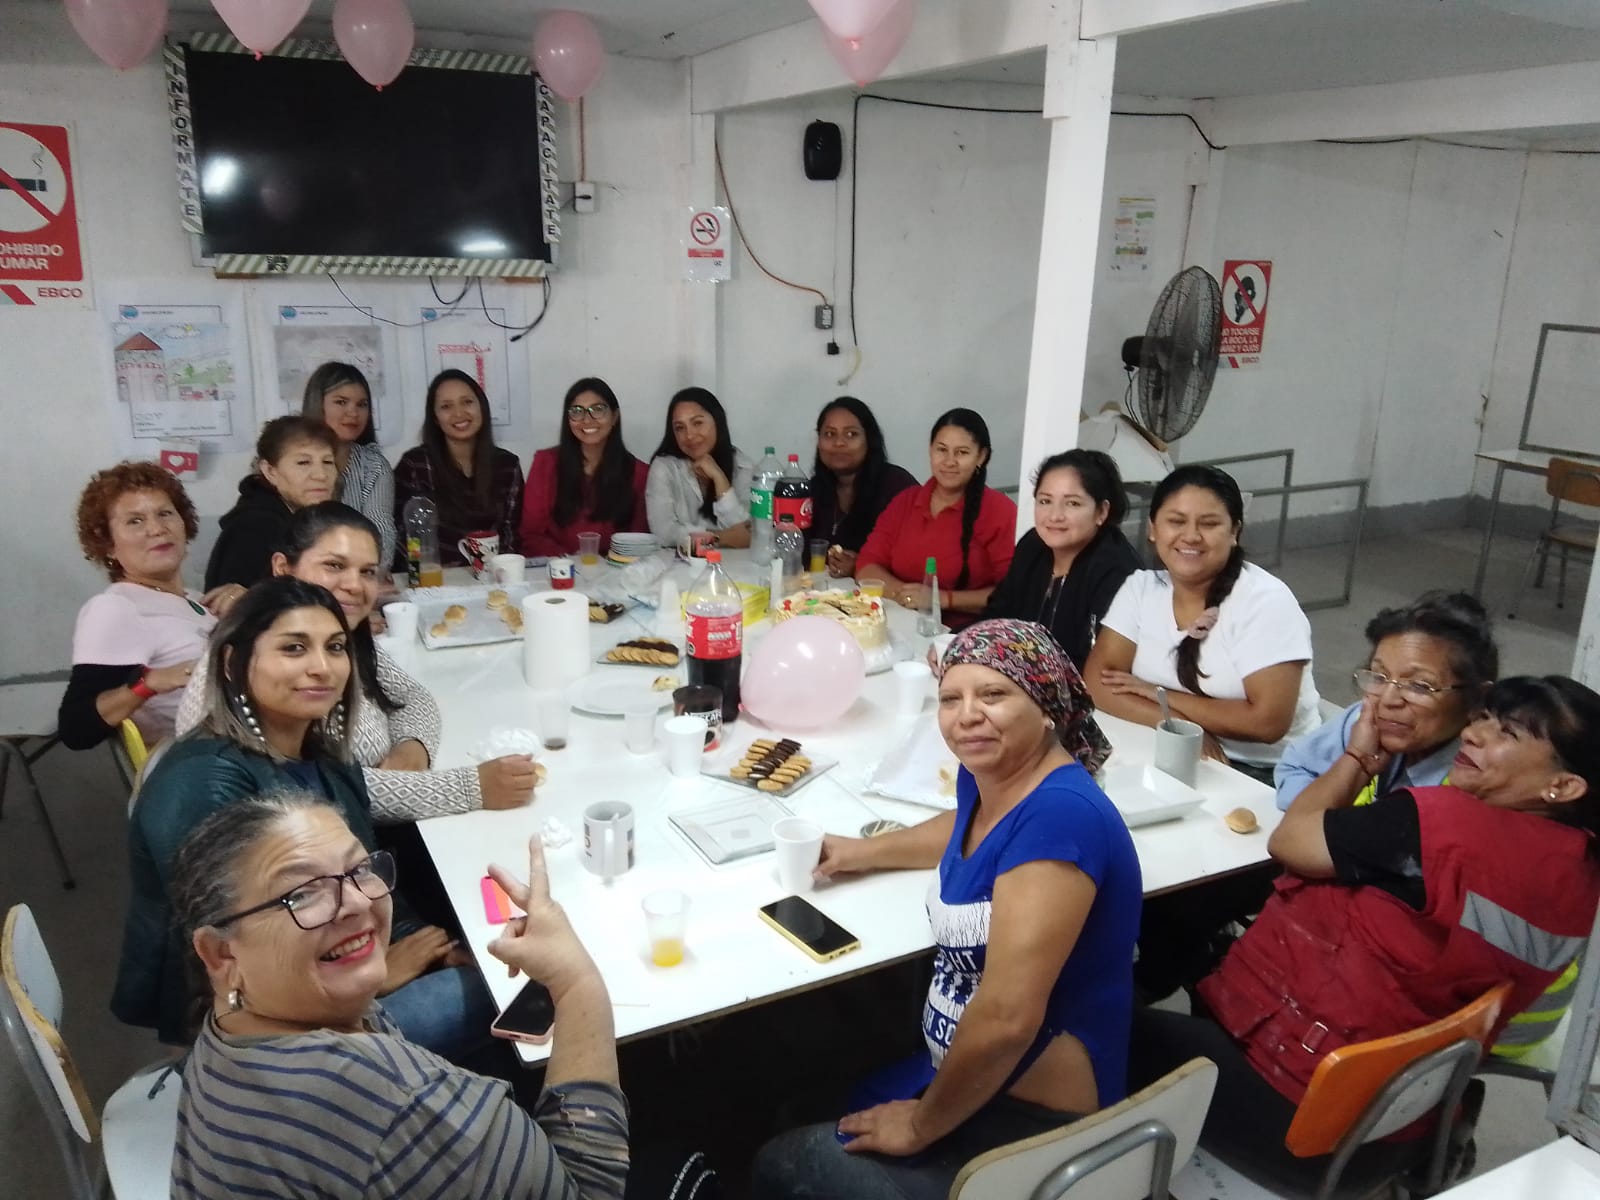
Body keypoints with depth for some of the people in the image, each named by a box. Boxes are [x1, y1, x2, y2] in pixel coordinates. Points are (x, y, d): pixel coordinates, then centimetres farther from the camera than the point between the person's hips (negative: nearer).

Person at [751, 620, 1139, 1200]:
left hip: (1031, 1125, -8)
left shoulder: (1059, 815, -29)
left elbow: (1006, 1019, -32)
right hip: (966, 1081, 8)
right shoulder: (986, 774, -1)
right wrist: (867, 851, 15)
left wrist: (920, 1126, -18)